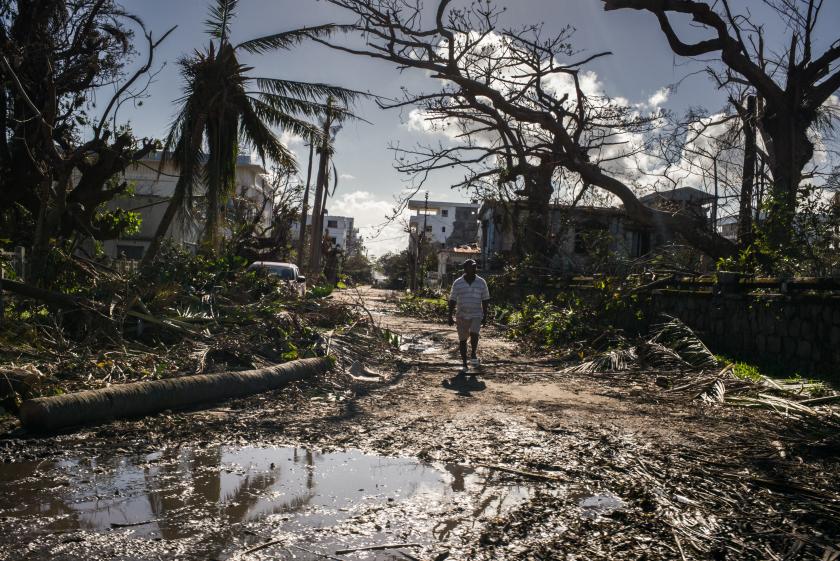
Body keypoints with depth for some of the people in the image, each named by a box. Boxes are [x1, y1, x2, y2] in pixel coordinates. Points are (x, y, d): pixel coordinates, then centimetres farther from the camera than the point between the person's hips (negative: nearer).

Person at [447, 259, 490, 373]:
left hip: (476, 315, 0)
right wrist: (450, 316, 0)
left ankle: (473, 354, 3)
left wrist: (485, 316, 1)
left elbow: (485, 300, 6)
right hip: (461, 316, 1)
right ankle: (464, 364, 15)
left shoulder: (481, 282, 1)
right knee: (462, 339, 5)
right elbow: (452, 300, 3)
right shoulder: (457, 283, -1)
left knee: (474, 334, -22)